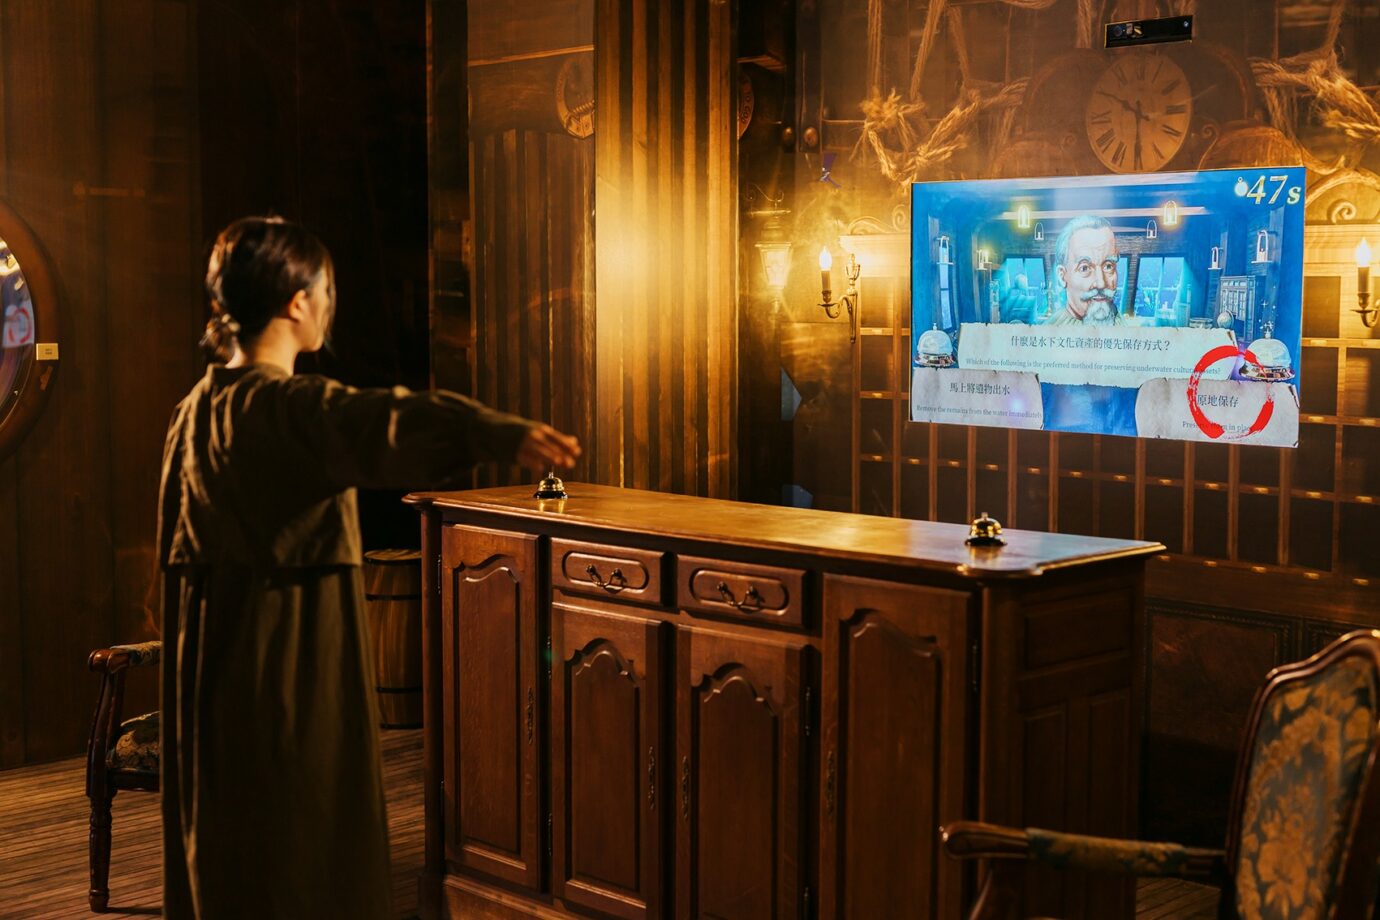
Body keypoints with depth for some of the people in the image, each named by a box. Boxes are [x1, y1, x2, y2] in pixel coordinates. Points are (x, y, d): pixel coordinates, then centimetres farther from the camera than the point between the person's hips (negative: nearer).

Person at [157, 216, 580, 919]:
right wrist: (502, 435, -53)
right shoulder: (284, 408, -20)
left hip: (213, 668, 9)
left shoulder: (197, 407, 9)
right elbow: (381, 422, -40)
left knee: (224, 849, 18)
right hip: (294, 658, -9)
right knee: (305, 860, 2)